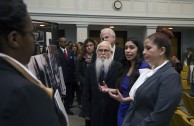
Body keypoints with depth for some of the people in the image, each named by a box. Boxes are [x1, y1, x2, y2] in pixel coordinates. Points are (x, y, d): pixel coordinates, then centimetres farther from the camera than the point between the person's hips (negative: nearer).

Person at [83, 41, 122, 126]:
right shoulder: (90, 68, 6)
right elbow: (86, 92, 6)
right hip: (96, 112, 3)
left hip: (113, 112, -2)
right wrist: (87, 111, 2)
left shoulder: (118, 67, -5)